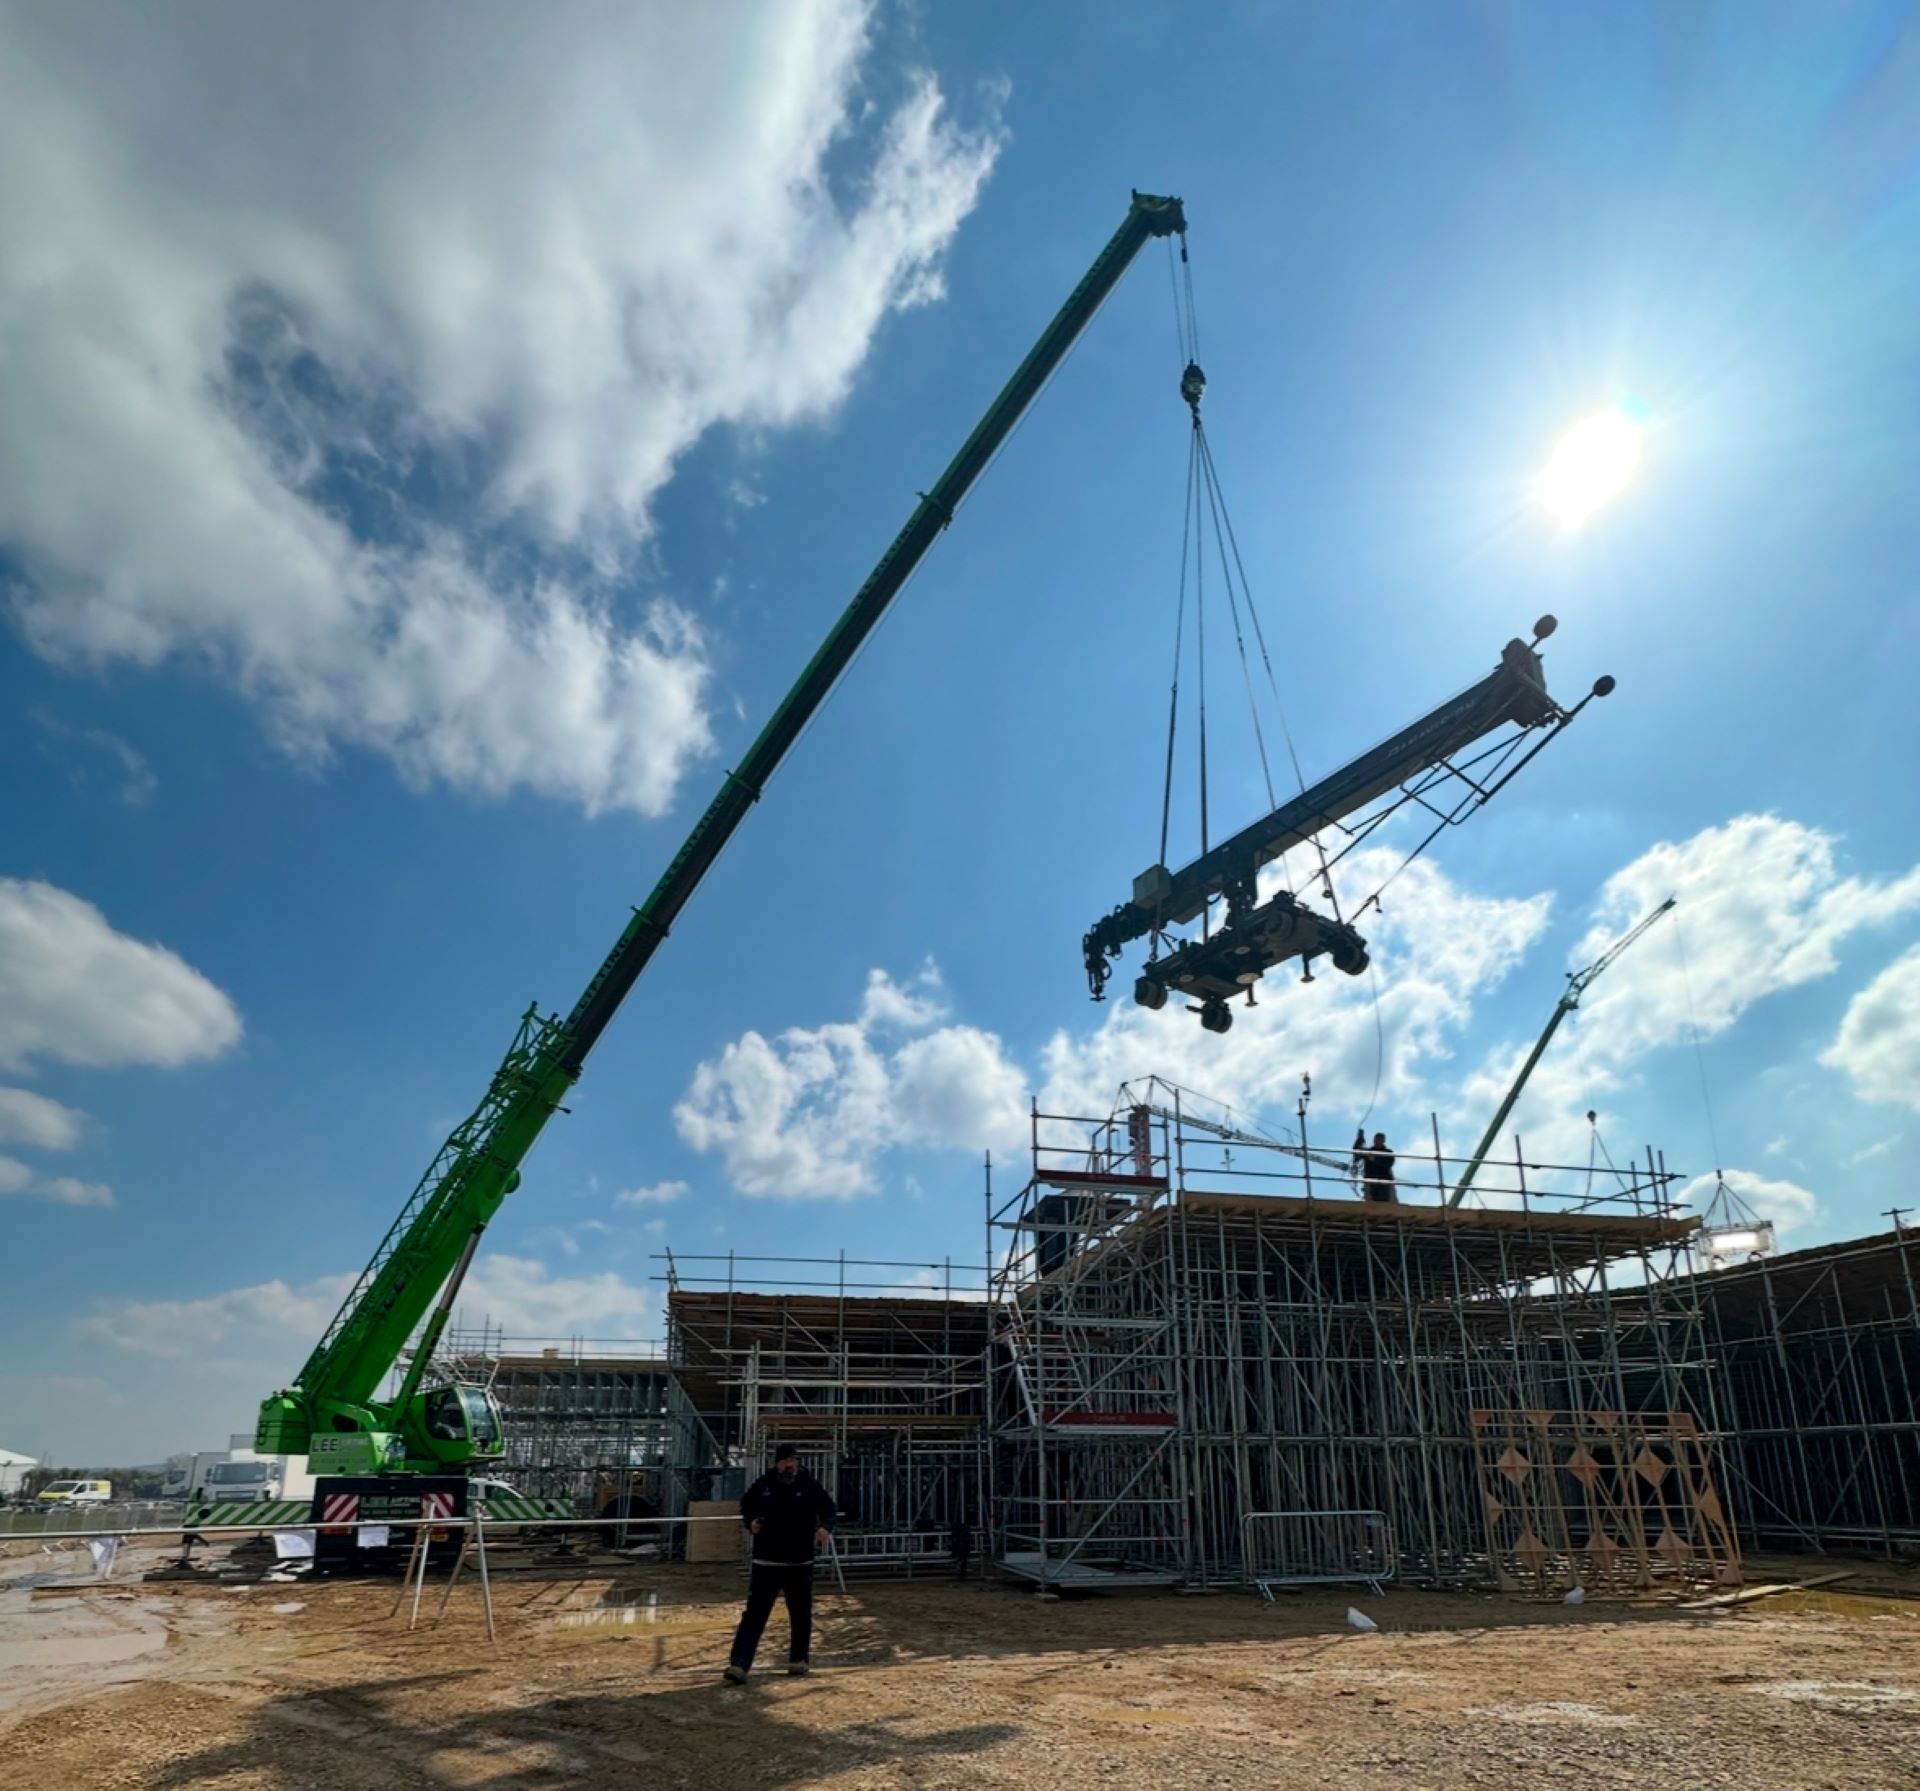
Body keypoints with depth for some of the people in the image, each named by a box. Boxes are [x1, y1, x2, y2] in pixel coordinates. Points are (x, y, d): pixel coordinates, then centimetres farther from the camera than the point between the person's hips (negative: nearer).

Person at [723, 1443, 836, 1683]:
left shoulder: (810, 1485, -4)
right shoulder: (763, 1485, -2)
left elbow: (828, 1509, 5)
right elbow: (746, 1506, 14)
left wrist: (826, 1527, -15)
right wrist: (750, 1522, -7)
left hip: (800, 1562, 1)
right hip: (766, 1562, -1)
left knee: (801, 1615, 12)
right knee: (754, 1614, -7)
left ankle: (798, 1660, 28)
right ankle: (738, 1664, -7)